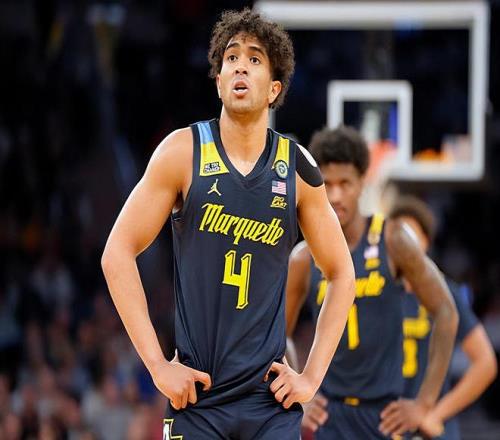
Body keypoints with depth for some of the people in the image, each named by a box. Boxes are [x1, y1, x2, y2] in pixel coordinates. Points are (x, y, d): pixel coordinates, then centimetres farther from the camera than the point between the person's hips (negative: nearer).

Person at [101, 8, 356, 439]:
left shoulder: (297, 167, 2)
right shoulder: (183, 152, -4)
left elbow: (341, 273, 12)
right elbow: (119, 253, -3)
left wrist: (313, 376, 4)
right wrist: (157, 364, -9)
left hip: (272, 402, 2)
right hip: (196, 397, -2)